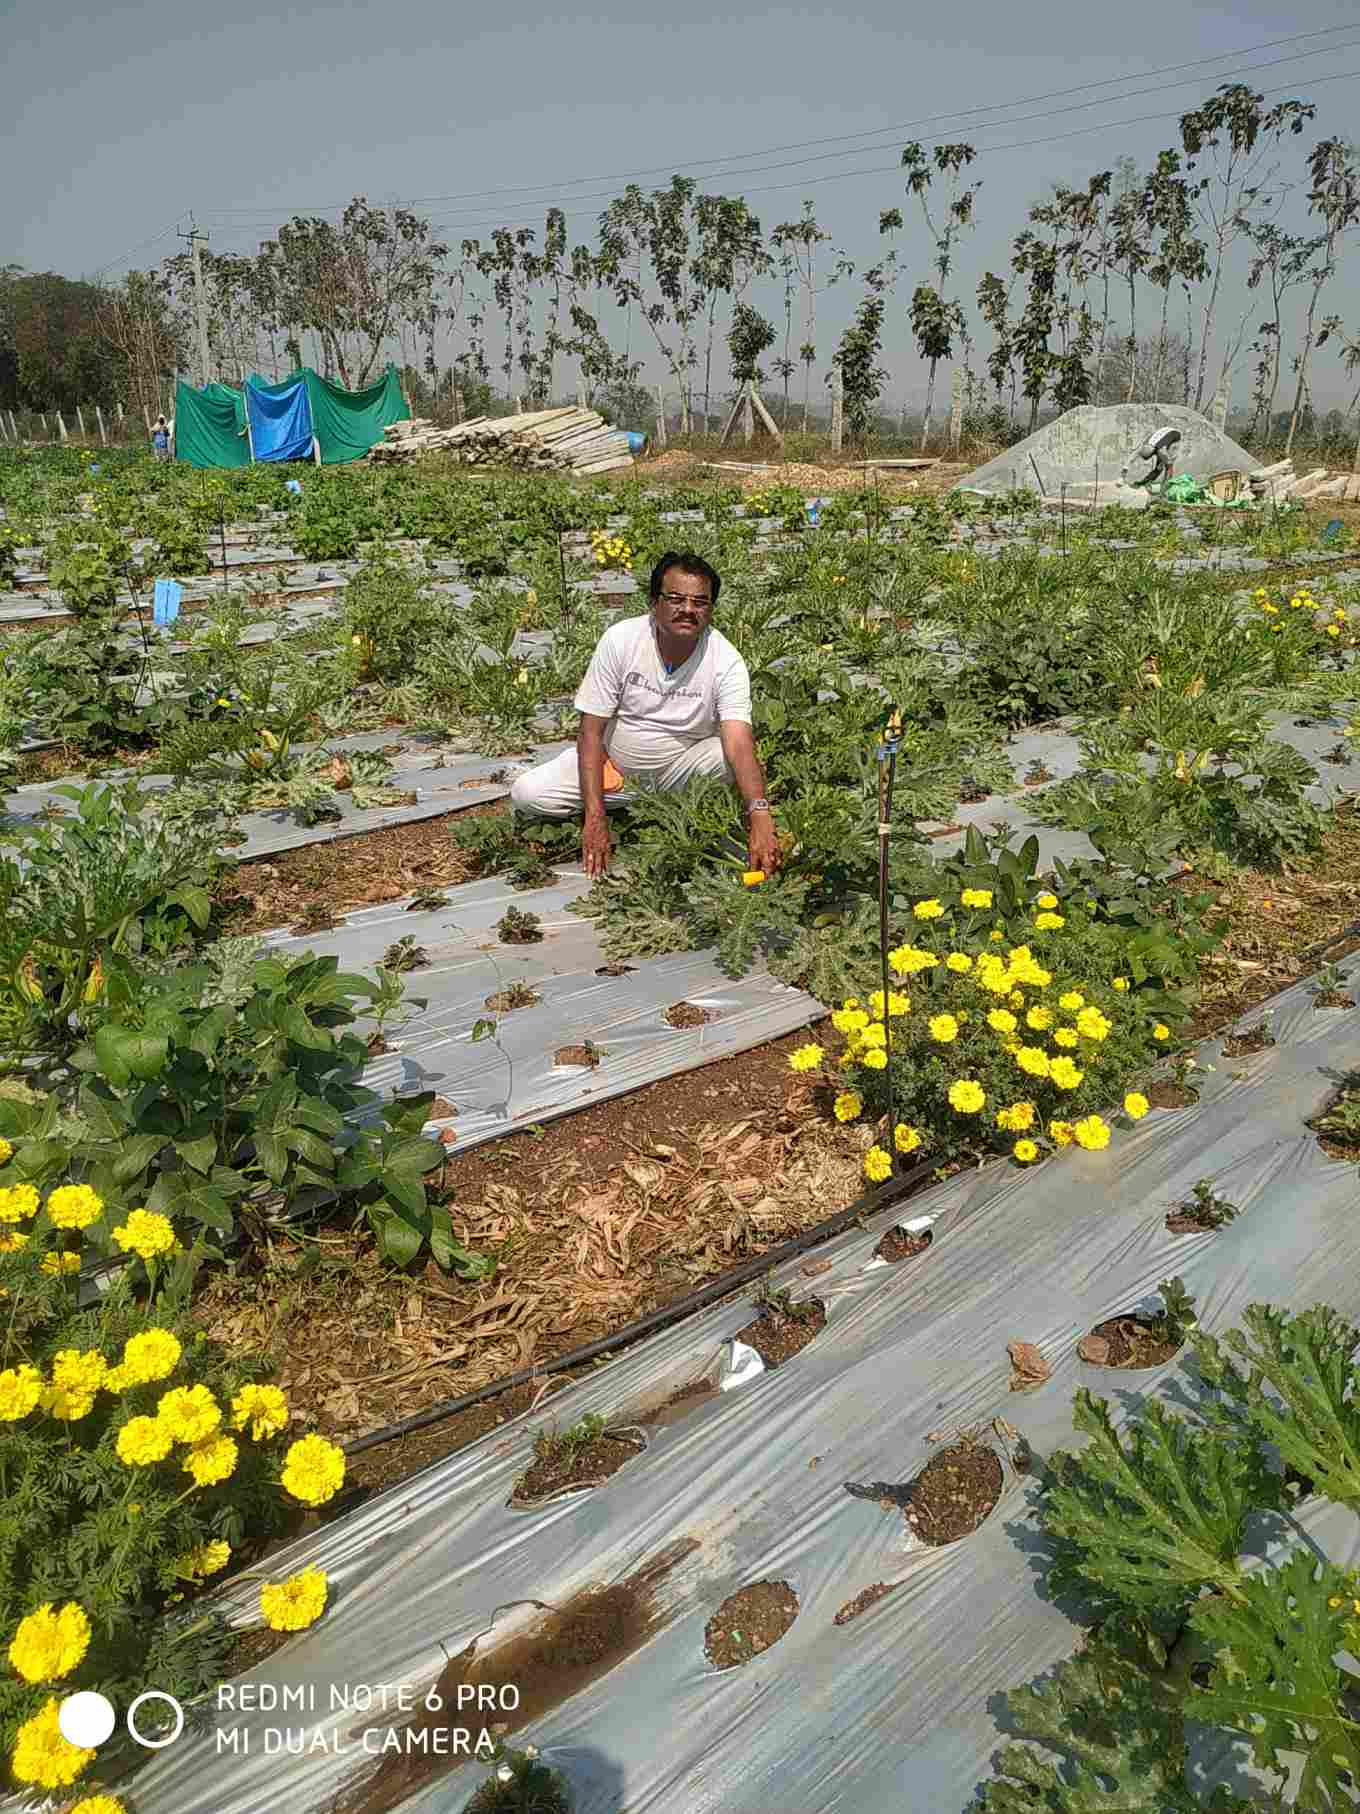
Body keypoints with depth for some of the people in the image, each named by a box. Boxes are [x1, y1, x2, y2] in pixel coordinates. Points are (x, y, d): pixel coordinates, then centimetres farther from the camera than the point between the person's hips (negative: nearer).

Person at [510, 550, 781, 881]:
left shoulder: (727, 661, -20)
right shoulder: (619, 640, -18)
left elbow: (740, 744, -32)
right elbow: (591, 731, -17)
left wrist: (760, 816, -51)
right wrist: (594, 817, -27)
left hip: (682, 766, -1)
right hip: (615, 763, 1)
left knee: (734, 760, -31)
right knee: (526, 795, -17)